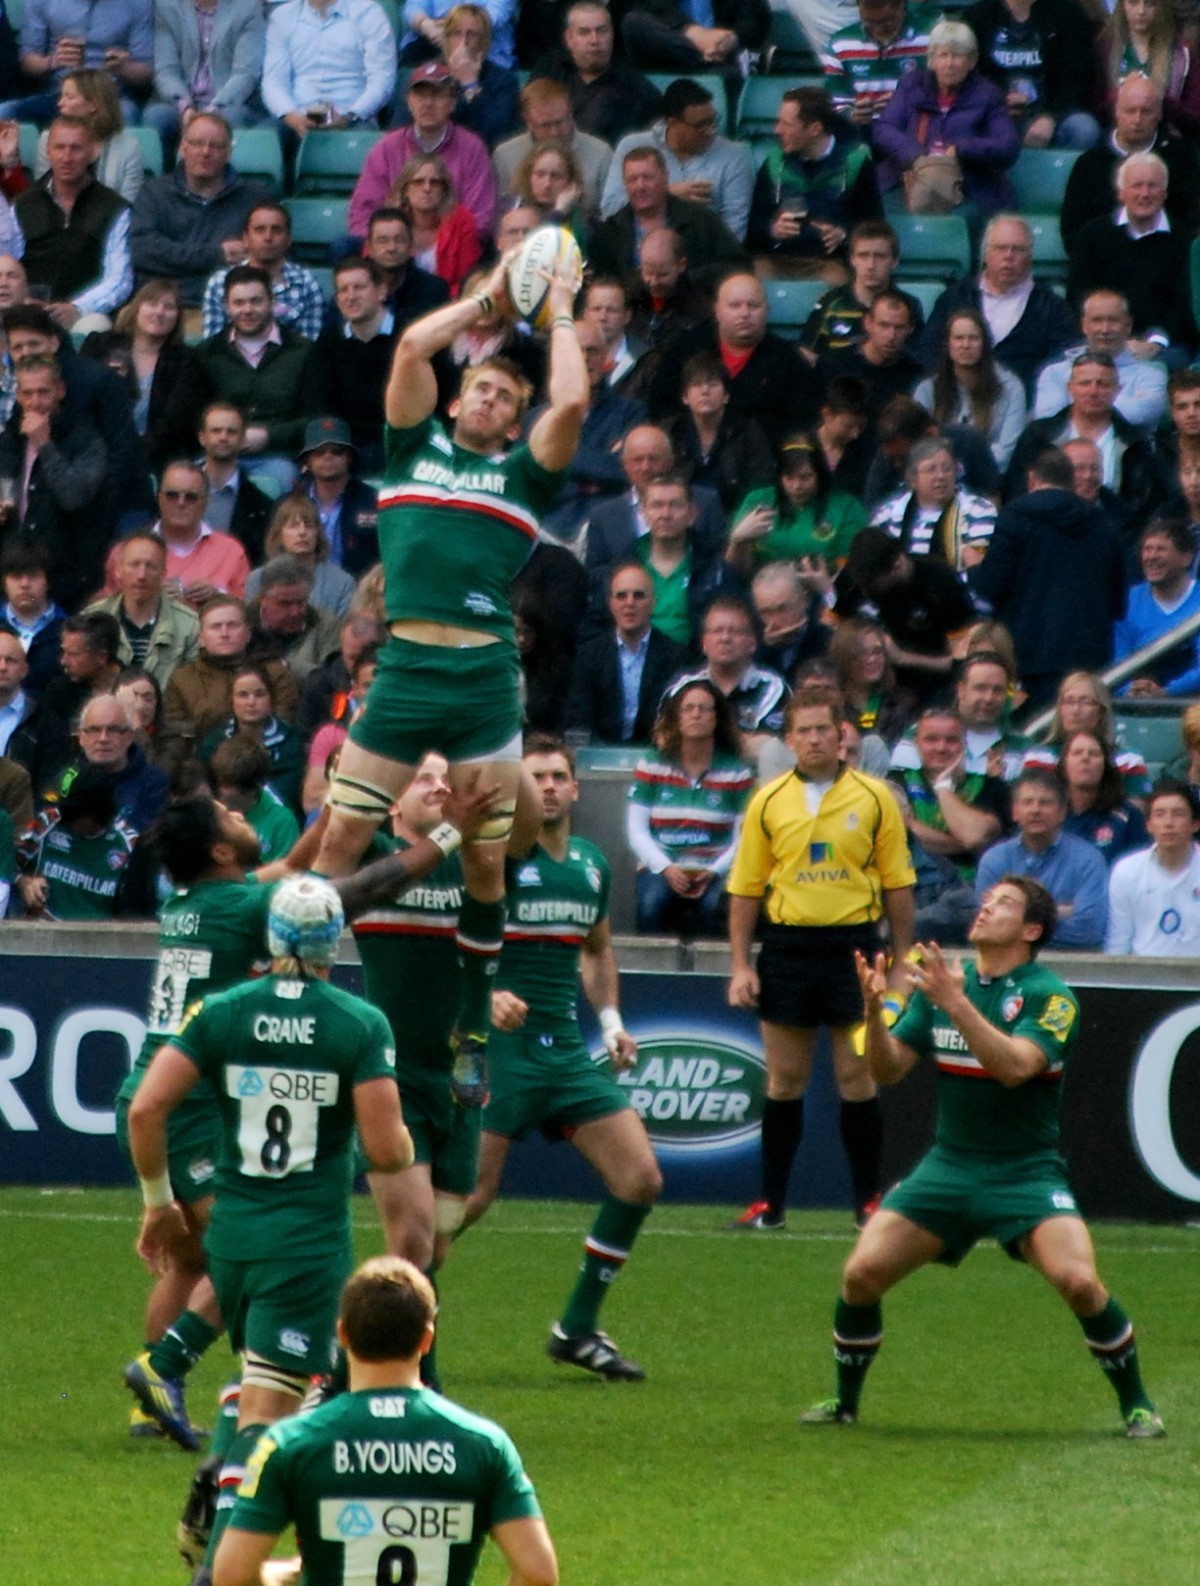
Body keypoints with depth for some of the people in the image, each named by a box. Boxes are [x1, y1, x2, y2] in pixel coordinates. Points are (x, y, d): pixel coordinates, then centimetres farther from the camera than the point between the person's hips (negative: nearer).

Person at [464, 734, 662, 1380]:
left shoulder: (592, 863, 12)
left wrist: (611, 1020, 16)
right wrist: (487, 995, -29)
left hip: (571, 1049, 7)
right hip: (504, 1044, -7)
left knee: (640, 1180, -1)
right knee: (469, 1195, -11)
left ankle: (578, 1330, 11)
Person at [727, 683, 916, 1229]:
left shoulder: (873, 798, 1)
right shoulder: (768, 802, 5)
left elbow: (897, 885, 5)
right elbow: (745, 888, 8)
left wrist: (902, 961, 2)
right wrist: (741, 966, 2)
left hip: (853, 945, -1)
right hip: (786, 945, 1)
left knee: (857, 1078, 0)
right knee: (784, 1081, 5)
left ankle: (868, 1200, 8)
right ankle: (770, 1203, 10)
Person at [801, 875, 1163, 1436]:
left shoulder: (1049, 996, -10)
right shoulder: (941, 980, 6)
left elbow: (1014, 1067, -27)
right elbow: (889, 1069, 4)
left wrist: (955, 1003, -34)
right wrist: (874, 1010, -15)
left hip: (1027, 1173, -4)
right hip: (948, 1167, 4)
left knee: (1079, 1281, -24)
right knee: (862, 1273, -9)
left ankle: (1136, 1406, -4)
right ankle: (844, 1403, 12)